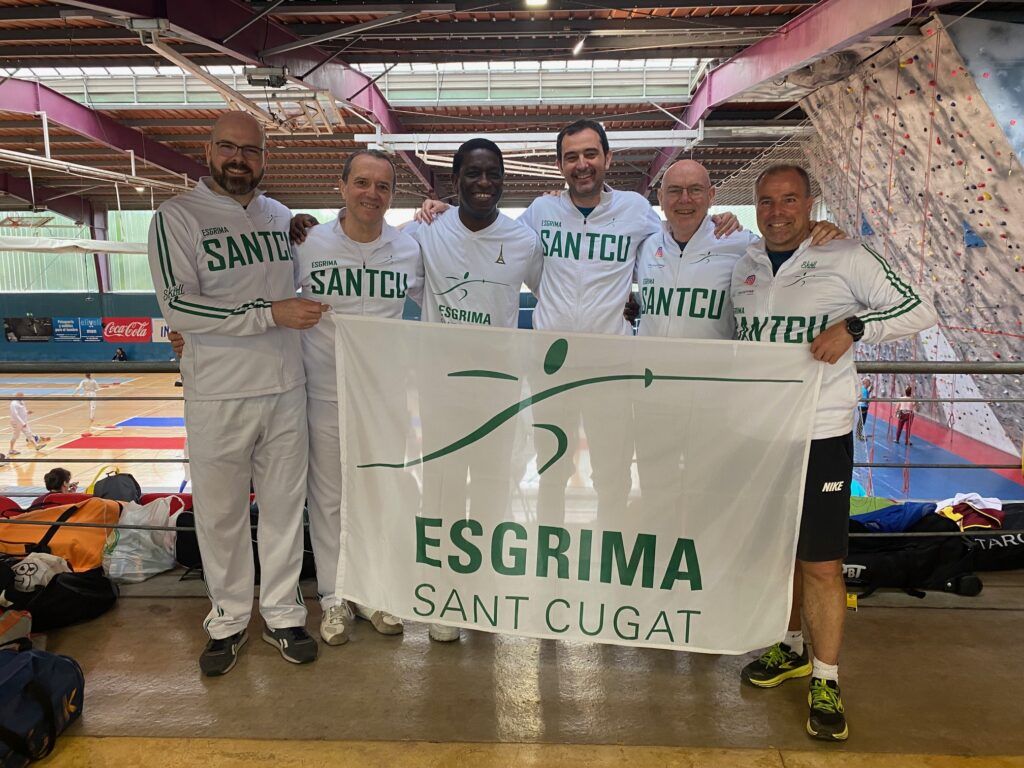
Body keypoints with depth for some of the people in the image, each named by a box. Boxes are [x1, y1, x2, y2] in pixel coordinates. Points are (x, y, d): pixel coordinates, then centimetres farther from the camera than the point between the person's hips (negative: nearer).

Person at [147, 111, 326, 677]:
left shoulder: (282, 216, 11)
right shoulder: (177, 217, -5)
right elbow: (177, 306, -17)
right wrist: (269, 313, -19)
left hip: (286, 390, 4)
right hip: (218, 396, -3)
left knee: (284, 507, 12)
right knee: (221, 514, 9)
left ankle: (282, 613, 29)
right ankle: (228, 619, 29)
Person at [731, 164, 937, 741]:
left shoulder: (846, 257, -5)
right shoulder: (745, 265, 10)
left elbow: (920, 311, -6)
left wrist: (852, 326, -19)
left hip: (820, 436, -5)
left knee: (821, 563, 0)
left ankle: (826, 680, 18)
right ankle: (792, 649, 36)